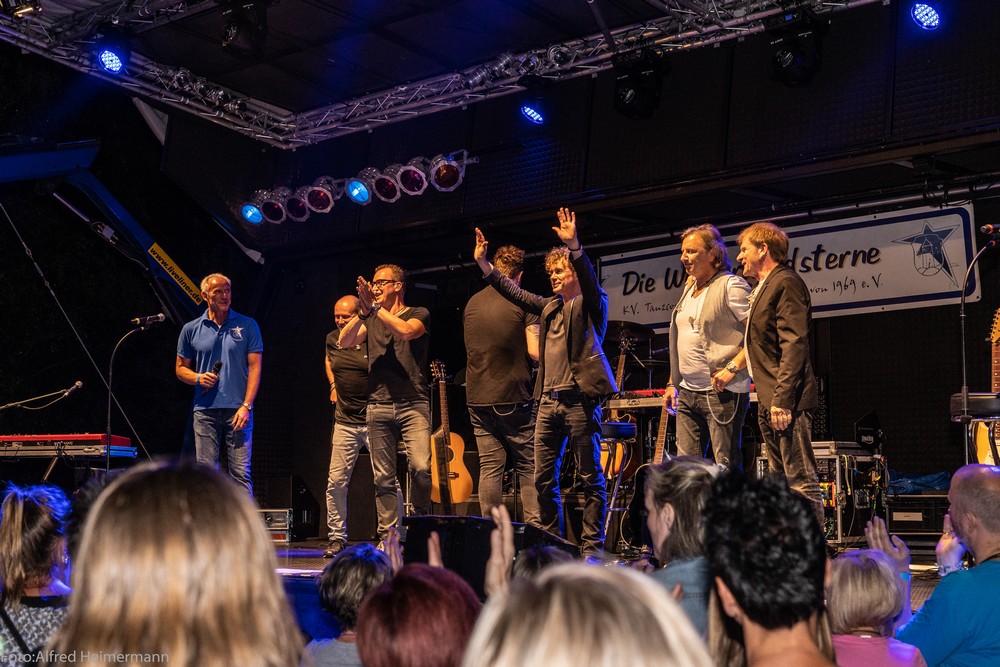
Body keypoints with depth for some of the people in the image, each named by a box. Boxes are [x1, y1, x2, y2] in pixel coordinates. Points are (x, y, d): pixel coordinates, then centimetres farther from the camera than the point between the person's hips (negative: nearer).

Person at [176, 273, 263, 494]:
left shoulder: (247, 326, 5)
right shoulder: (191, 330, 9)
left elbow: (255, 368, 1)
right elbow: (181, 368, 16)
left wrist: (246, 406, -9)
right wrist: (199, 378, -7)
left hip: (239, 410, -1)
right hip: (205, 410, 2)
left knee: (241, 473, -3)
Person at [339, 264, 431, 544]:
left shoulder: (418, 314, 7)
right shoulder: (371, 320, 19)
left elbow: (405, 331, -15)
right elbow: (344, 342, 2)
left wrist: (375, 307, -12)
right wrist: (364, 312, -10)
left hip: (413, 404, -4)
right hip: (378, 406, 4)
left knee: (420, 468, -17)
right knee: (383, 477, 2)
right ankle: (387, 537, 8)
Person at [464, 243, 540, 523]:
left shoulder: (472, 303, 10)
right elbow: (535, 352, -13)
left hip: (478, 398, 4)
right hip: (514, 397, -4)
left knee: (489, 467, 6)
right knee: (528, 467, 3)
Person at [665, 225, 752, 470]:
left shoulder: (731, 286, -9)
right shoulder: (689, 289, 17)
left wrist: (732, 368, -21)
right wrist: (672, 383, 20)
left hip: (721, 393, -8)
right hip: (687, 393, 8)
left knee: (726, 467, -5)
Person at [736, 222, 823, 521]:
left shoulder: (786, 283, -10)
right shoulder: (762, 288, 21)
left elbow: (794, 344, -18)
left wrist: (782, 399, -24)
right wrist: (768, 400, 17)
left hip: (786, 402, -11)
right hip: (769, 402, 11)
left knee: (801, 480, -9)